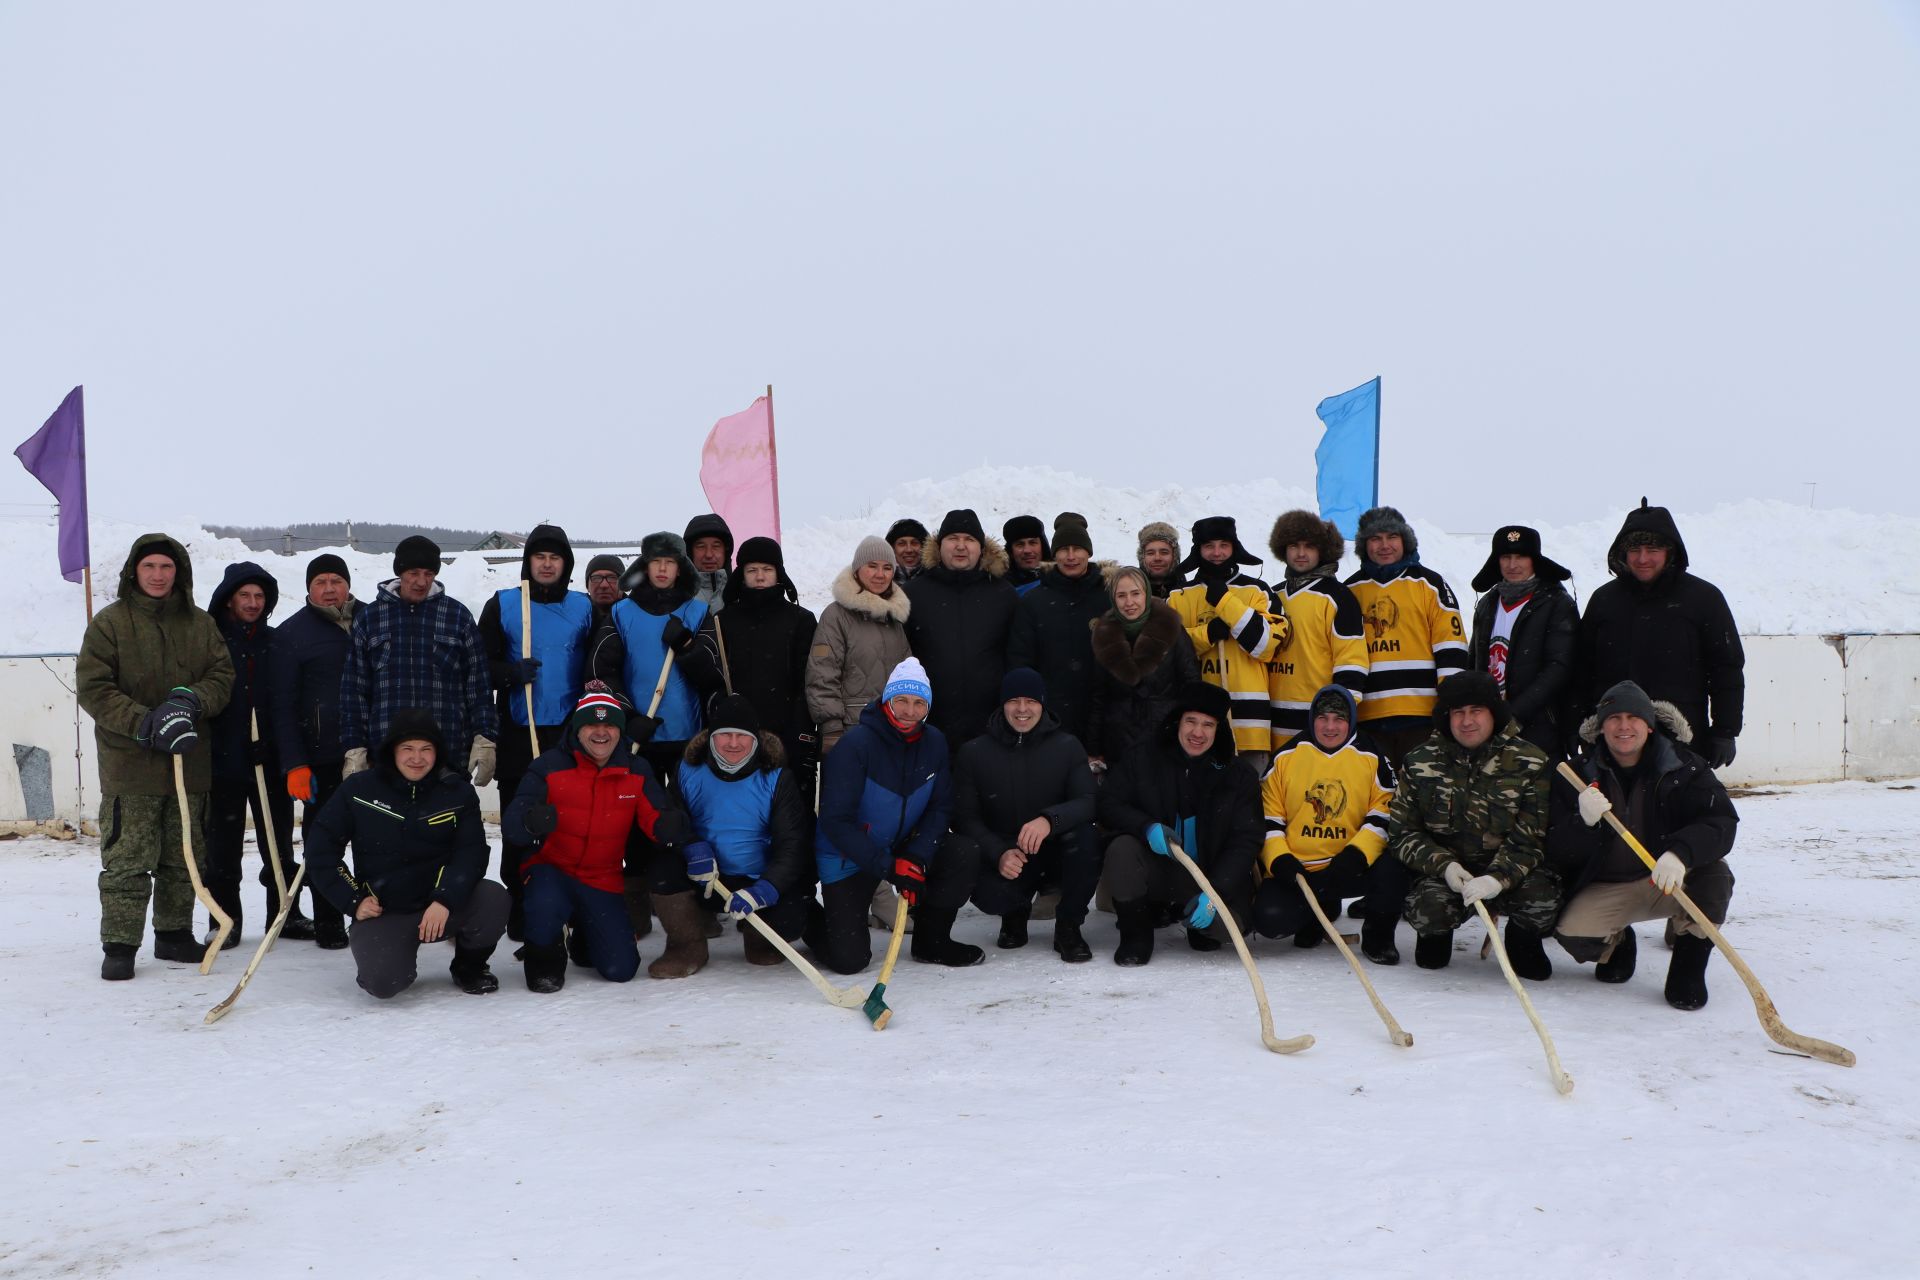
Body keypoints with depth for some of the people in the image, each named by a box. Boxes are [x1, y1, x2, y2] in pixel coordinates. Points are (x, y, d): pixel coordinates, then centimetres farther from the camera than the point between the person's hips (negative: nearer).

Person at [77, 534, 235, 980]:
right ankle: (119, 946, 4)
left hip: (189, 760, 4)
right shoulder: (109, 622, -3)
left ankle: (174, 934, 24)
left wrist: (191, 700, -15)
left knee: (183, 858, 12)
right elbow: (92, 688, -8)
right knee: (127, 860, -3)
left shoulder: (200, 624, 9)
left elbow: (223, 676, 6)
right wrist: (145, 724, -19)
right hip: (129, 762, -4)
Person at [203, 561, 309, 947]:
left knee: (279, 843, 10)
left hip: (270, 760, 3)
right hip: (223, 760, -3)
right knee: (223, 847, 5)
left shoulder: (275, 643, 9)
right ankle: (225, 919, 15)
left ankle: (285, 913, 20)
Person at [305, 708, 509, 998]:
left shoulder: (457, 790, -2)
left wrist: (445, 900, -26)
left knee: (493, 900, -30)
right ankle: (398, 957, 13)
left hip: (446, 905, 1)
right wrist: (353, 901, -6)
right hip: (382, 911, -1)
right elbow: (321, 851, 3)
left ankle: (469, 966, 4)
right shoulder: (359, 788, -3)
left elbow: (472, 852, -10)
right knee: (382, 983, -28)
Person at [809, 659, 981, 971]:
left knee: (961, 866, -20)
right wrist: (887, 867, -28)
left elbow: (940, 808, -2)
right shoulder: (856, 744, -23)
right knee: (849, 959, -12)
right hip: (848, 858, -5)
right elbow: (836, 822, -24)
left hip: (904, 848, 5)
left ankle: (931, 942, 5)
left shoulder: (934, 742, -5)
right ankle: (812, 920, 22)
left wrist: (916, 858, -19)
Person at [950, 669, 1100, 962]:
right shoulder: (973, 753, -1)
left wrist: (1049, 820, -36)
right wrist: (999, 854, -22)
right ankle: (1016, 912, 11)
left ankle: (1068, 925, -7)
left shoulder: (1067, 746, -2)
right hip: (1003, 857, 0)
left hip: (1054, 850, 0)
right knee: (988, 895, -32)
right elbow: (966, 817, -3)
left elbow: (1089, 802, -15)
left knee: (1086, 837, -33)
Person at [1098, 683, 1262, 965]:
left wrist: (1215, 892, -21)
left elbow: (1245, 841, -7)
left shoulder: (1239, 775, -3)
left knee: (1226, 923, -28)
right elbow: (1108, 804, -4)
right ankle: (1136, 935, -5)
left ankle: (1200, 926, 13)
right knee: (1121, 849, -31)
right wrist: (1147, 827, -26)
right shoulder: (1142, 759, -3)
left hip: (1211, 876, 0)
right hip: (1154, 873, 0)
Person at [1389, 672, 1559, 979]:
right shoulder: (1420, 762, 0)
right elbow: (1402, 833, 0)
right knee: (1428, 907, -32)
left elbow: (1532, 838, -10)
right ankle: (1435, 934, 9)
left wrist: (1497, 878, -28)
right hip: (1444, 871, 0)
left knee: (1541, 898, -32)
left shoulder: (1531, 763, -5)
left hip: (1509, 874, 0)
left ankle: (1523, 941, 7)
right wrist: (1445, 865, -17)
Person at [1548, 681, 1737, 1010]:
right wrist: (1584, 823, -34)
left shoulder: (1683, 767, -8)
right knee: (1573, 934, -25)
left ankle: (1688, 968, -7)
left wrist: (1680, 853, -41)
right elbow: (1557, 851, -11)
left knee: (1714, 874, -30)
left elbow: (1722, 822, -22)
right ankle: (1616, 944, 15)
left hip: (1670, 883, 0)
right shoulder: (1580, 775, -6)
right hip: (1604, 890, 1)